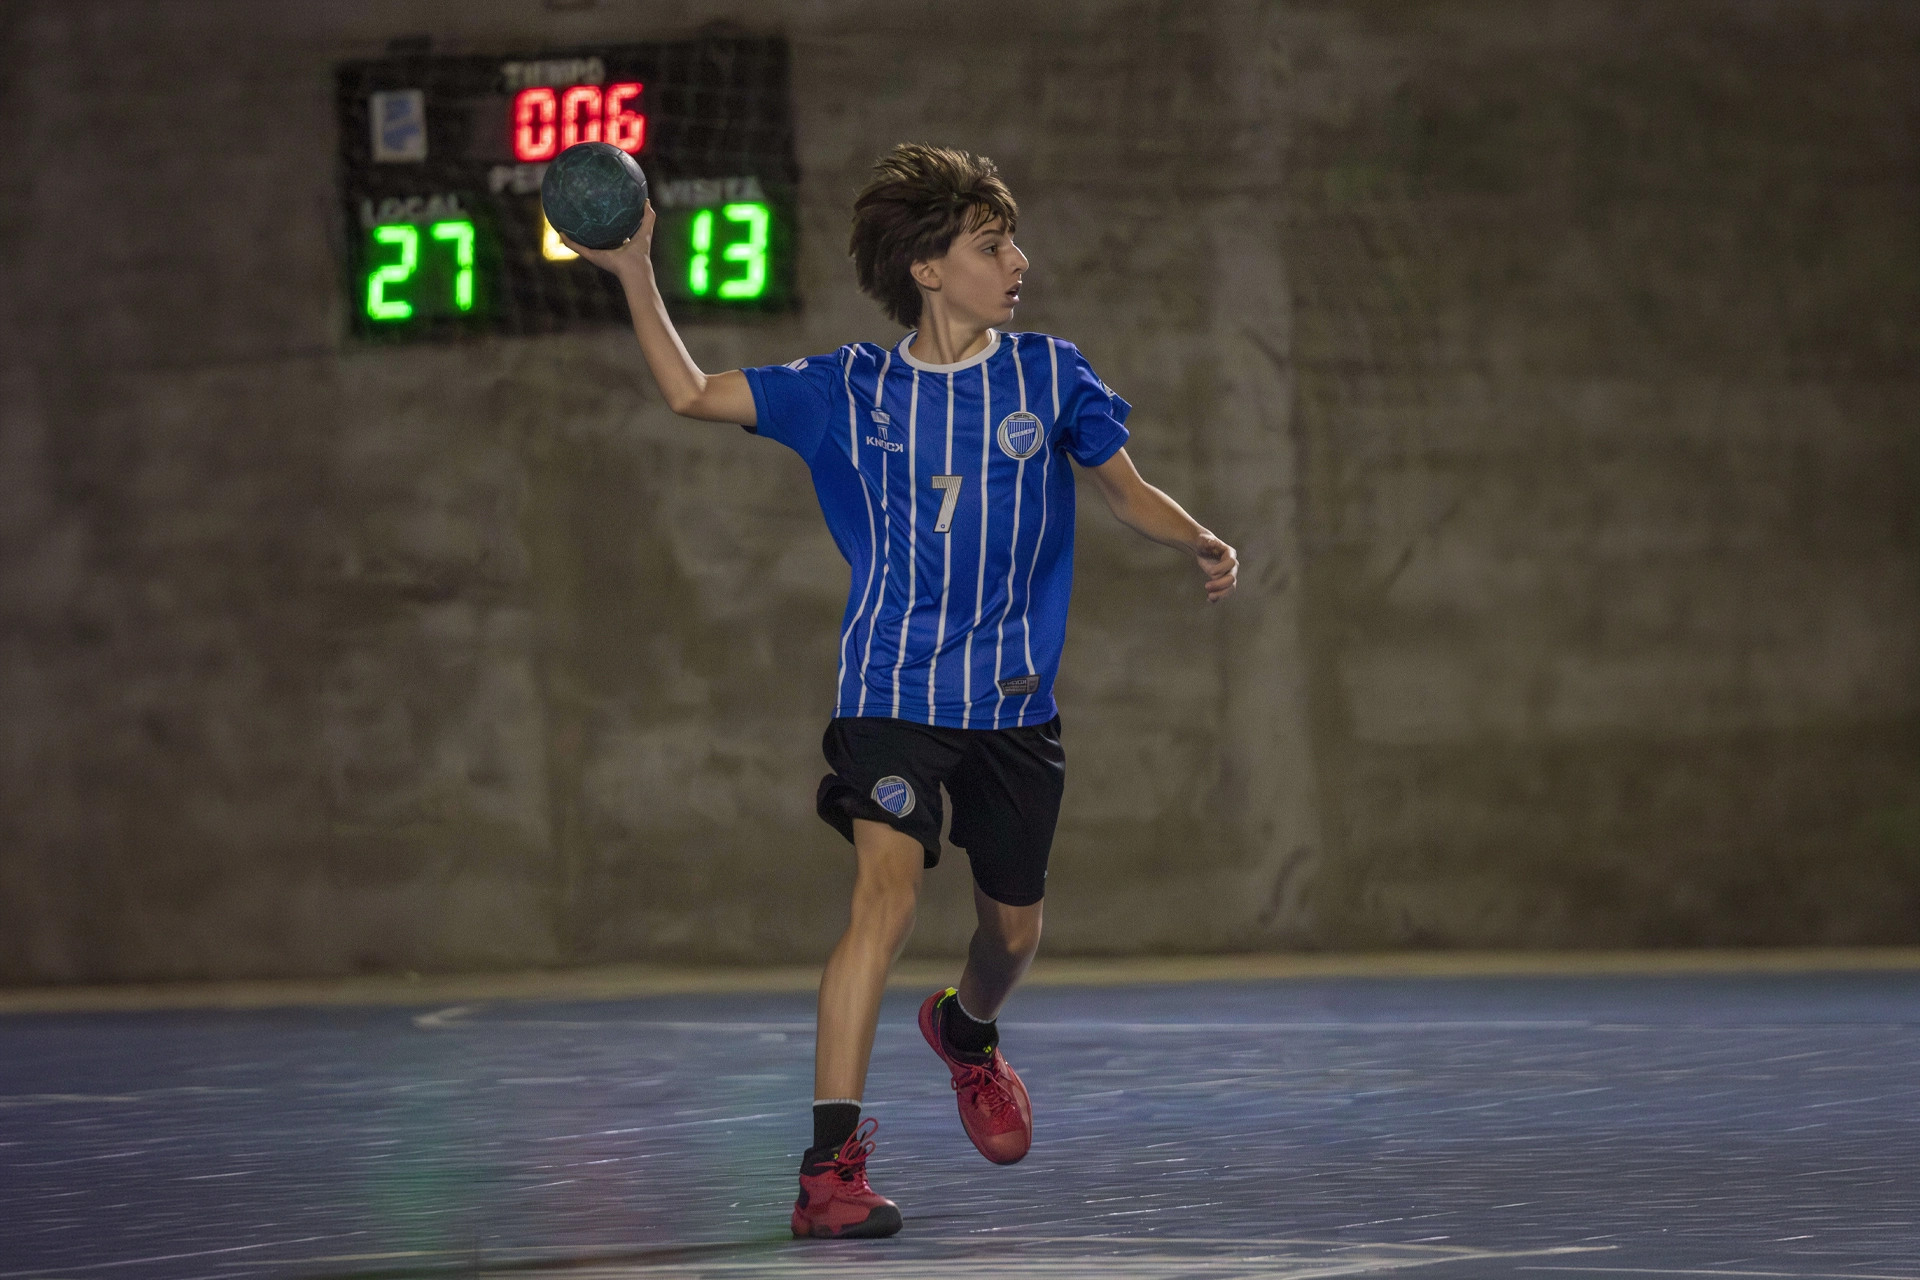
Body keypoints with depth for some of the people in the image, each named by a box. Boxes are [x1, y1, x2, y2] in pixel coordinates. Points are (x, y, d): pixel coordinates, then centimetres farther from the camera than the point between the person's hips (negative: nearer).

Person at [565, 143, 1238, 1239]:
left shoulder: (1050, 376, 1)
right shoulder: (853, 390, -1)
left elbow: (1127, 489, 11)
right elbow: (693, 394, 5)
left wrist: (1204, 543, -8)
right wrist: (637, 279, -4)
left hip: (1016, 698, 3)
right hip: (895, 690, -3)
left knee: (1016, 923, 15)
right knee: (888, 892, -22)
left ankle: (969, 1033, 52)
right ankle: (833, 1160, -24)